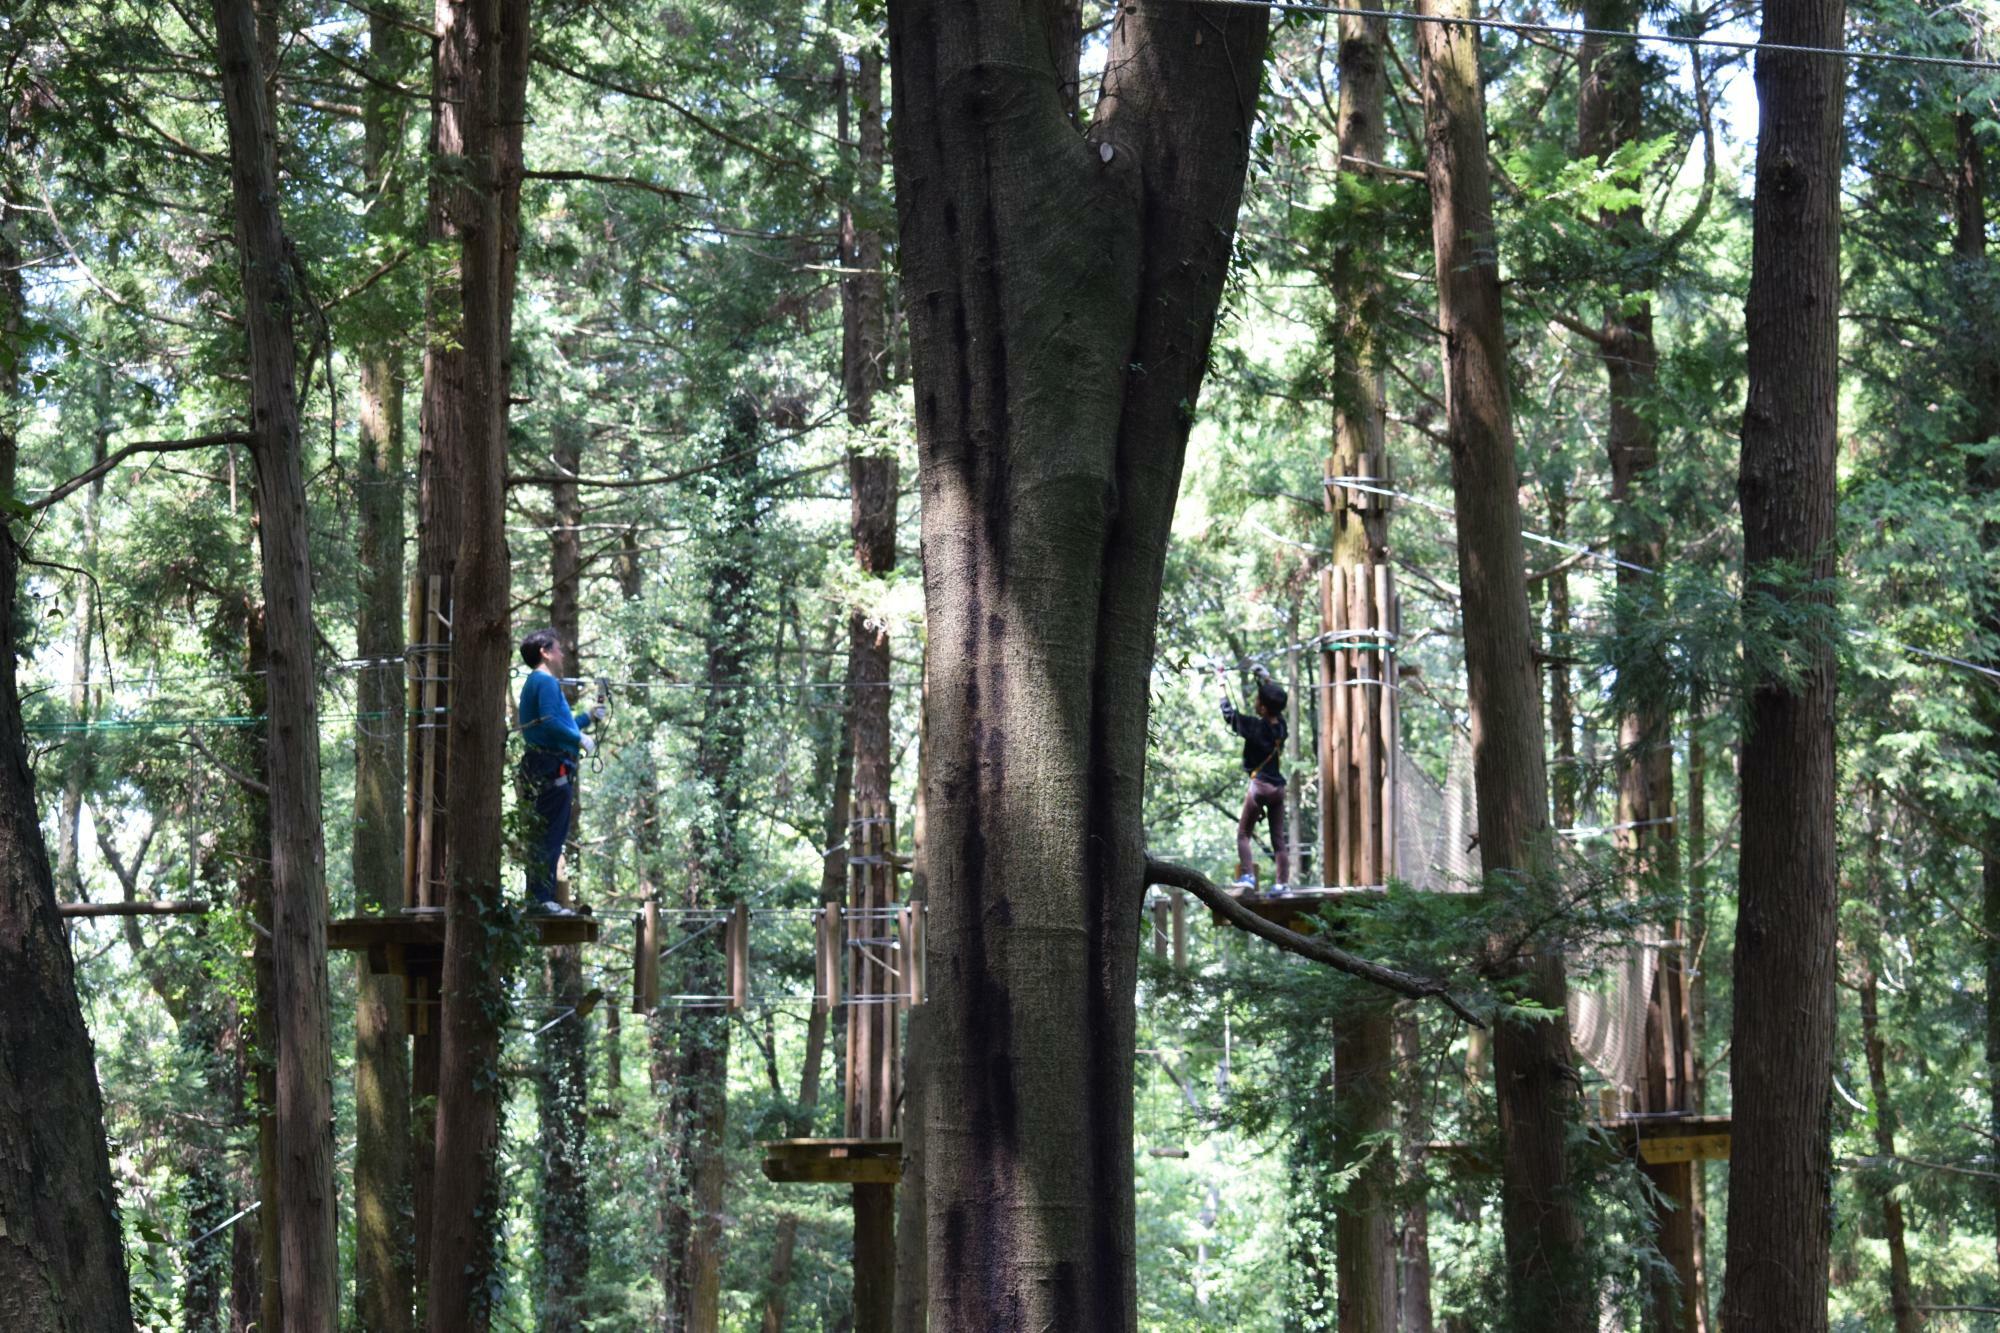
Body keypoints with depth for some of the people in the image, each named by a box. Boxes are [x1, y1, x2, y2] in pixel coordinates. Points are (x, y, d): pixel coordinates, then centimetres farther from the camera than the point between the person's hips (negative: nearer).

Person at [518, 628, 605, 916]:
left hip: (547, 771, 11)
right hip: (552, 769, -11)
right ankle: (541, 899, -12)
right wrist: (580, 739, -13)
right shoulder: (546, 682, -10)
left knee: (547, 837, 13)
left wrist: (588, 718, 26)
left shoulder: (537, 682, 23)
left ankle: (541, 900, 15)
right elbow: (550, 722, -22)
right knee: (549, 836, -11)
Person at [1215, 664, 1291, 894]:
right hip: (1278, 787, 5)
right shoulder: (1281, 725, 2)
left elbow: (1229, 714, 0)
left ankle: (1247, 875, -9)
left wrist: (1222, 685, 10)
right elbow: (1275, 700, 21)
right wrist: (1265, 678, 36)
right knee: (1278, 838, 7)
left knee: (1244, 834, 4)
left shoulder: (1255, 726, -12)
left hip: (1260, 785, -5)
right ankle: (1284, 882, 3)